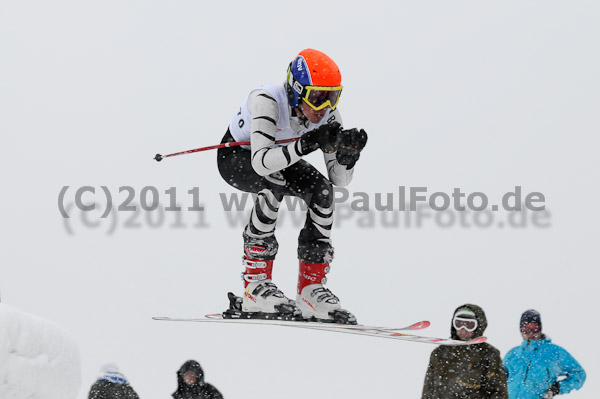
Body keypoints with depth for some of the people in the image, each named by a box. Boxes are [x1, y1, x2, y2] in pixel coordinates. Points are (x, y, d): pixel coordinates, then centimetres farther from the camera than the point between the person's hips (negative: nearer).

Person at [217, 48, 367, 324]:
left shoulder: (327, 115, -21)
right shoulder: (267, 101, -37)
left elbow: (339, 179, -19)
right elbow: (260, 163, -49)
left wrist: (348, 153, -39)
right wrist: (306, 144, -58)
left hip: (280, 156, 5)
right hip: (235, 157, -5)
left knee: (322, 189, -21)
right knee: (274, 181, -36)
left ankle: (311, 288, -15)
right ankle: (255, 286, -31)